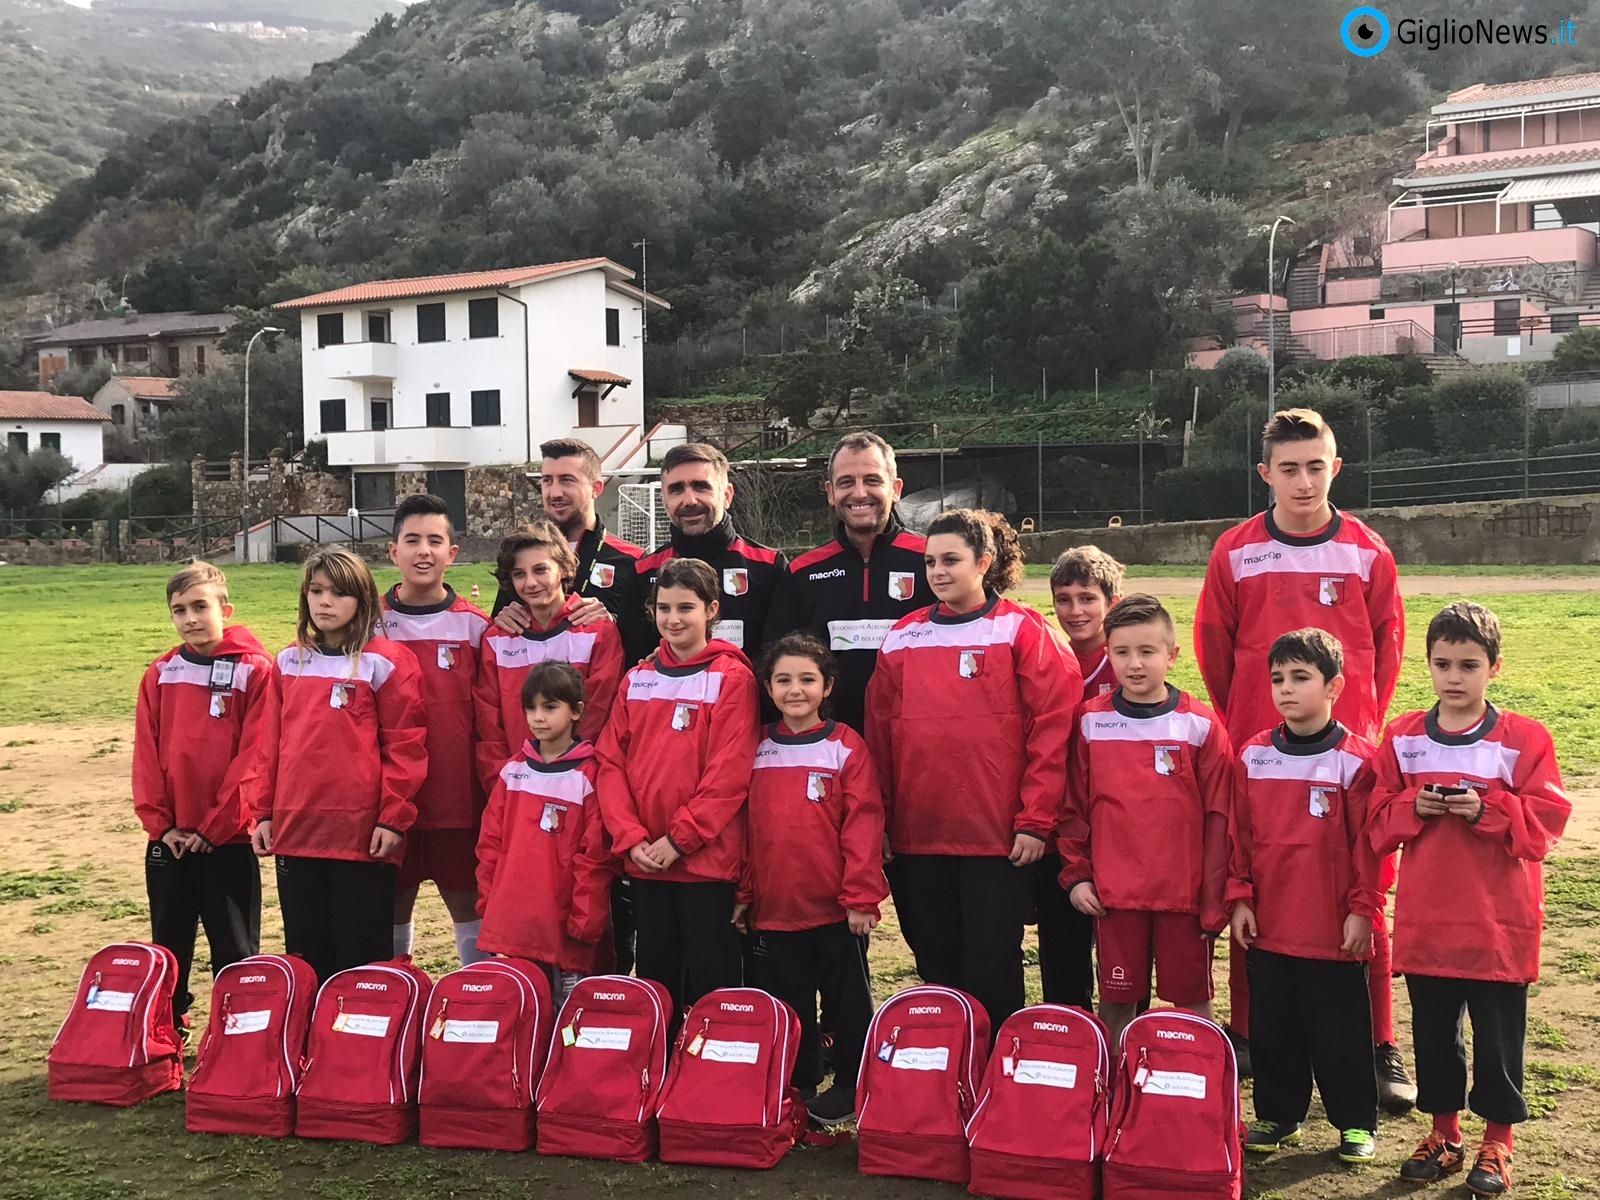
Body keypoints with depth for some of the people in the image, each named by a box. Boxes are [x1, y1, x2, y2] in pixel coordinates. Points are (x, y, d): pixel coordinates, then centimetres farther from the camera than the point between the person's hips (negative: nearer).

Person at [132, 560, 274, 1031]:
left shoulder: (255, 670, -7)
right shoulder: (160, 674, 7)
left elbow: (255, 755, -11)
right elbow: (146, 755, 5)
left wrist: (216, 826, -13)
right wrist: (159, 823, -4)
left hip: (228, 838, -4)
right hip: (168, 838, 4)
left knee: (234, 950, 5)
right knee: (168, 947, 14)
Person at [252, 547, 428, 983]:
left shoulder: (384, 662, -3)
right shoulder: (289, 661, 13)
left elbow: (405, 746, -7)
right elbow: (273, 743, 16)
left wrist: (394, 817, -11)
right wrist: (265, 812, 12)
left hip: (363, 834, -5)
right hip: (295, 831, 5)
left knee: (362, 957, 2)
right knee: (306, 954, 13)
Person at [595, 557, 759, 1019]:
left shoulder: (731, 677, -5)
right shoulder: (637, 680, 11)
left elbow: (729, 771, -12)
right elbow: (612, 762, 6)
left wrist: (679, 838, -14)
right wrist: (631, 837, -6)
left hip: (708, 859, -5)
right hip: (645, 860, 5)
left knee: (710, 985, 1)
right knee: (654, 981, 14)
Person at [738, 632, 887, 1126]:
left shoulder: (846, 747, -6)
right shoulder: (757, 750, 6)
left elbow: (864, 824, -9)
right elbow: (745, 826, 9)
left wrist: (861, 897, -13)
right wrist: (742, 892, 7)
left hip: (836, 911, -4)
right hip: (773, 908, 4)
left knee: (846, 1000, 9)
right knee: (787, 1005, 14)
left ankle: (848, 1087, 24)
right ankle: (796, 1087, 28)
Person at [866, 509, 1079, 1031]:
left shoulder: (1022, 631, -2)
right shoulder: (903, 637, 10)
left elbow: (1053, 727, -7)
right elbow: (879, 732, 11)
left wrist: (1036, 821, -11)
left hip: (1000, 835, -4)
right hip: (919, 836, 4)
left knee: (992, 969, 1)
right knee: (936, 968, 13)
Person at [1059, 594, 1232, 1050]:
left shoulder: (1200, 725, -3)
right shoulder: (1091, 722, 2)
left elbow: (1218, 817, -2)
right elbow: (1074, 806, 8)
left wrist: (1214, 899, -4)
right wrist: (1076, 874, 2)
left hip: (1185, 893, -1)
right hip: (1113, 892, 2)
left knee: (1193, 1000, 9)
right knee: (1116, 1000, 10)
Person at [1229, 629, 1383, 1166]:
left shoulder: (1355, 760, -8)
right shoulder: (1253, 755, 3)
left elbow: (1368, 844, -7)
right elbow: (1238, 835, 7)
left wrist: (1363, 910, -8)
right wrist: (1239, 898, 3)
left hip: (1333, 930, -4)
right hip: (1266, 926, 4)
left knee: (1339, 1032, 7)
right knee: (1271, 1029, 14)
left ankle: (1356, 1122, 24)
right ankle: (1277, 1115, 29)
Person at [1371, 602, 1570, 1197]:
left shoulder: (1524, 739, -5)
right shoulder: (1402, 738, 3)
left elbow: (1544, 823, -8)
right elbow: (1378, 823, 5)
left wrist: (1487, 810, -22)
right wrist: (1414, 807, -14)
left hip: (1500, 924, -3)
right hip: (1424, 922, 3)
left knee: (1498, 1036, 7)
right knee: (1433, 1033, 13)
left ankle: (1497, 1142, 23)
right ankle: (1444, 1133, 28)